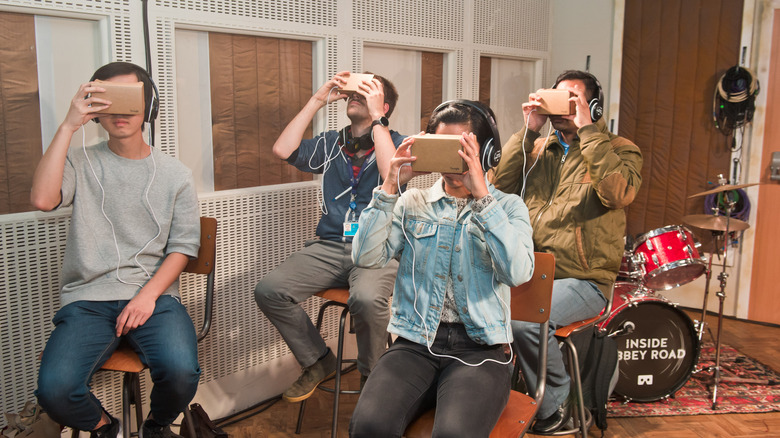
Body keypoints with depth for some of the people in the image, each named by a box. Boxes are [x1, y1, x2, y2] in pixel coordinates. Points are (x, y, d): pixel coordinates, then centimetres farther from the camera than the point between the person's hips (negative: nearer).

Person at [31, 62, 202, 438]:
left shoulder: (174, 174, 8)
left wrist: (148, 295, -10)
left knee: (180, 371, -28)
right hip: (88, 298, 1)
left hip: (155, 294, 0)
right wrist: (68, 126, -12)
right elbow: (42, 199, -13)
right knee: (55, 389, -24)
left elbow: (183, 246, 5)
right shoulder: (81, 163, 8)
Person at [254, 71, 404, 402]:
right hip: (330, 247, 4)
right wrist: (317, 101, 4)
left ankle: (372, 376, -5)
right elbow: (283, 150, 2)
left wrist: (376, 118, -11)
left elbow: (391, 173, -17)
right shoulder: (331, 144, 18)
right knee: (269, 290, -17)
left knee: (367, 298, -36)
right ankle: (318, 362, 7)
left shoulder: (396, 142, 7)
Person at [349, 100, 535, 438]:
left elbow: (518, 272, -12)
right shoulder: (413, 203, 13)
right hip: (415, 343, 2)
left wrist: (481, 195, -15)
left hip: (478, 347, -1)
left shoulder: (508, 206, 8)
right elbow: (366, 257, -1)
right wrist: (390, 187, -7)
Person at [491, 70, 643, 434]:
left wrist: (586, 130, -18)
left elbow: (619, 192, -21)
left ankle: (554, 406, -3)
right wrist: (528, 131, -4)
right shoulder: (539, 149, 15)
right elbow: (501, 186, 1)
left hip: (583, 279, -5)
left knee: (525, 318, -31)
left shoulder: (619, 150, 1)